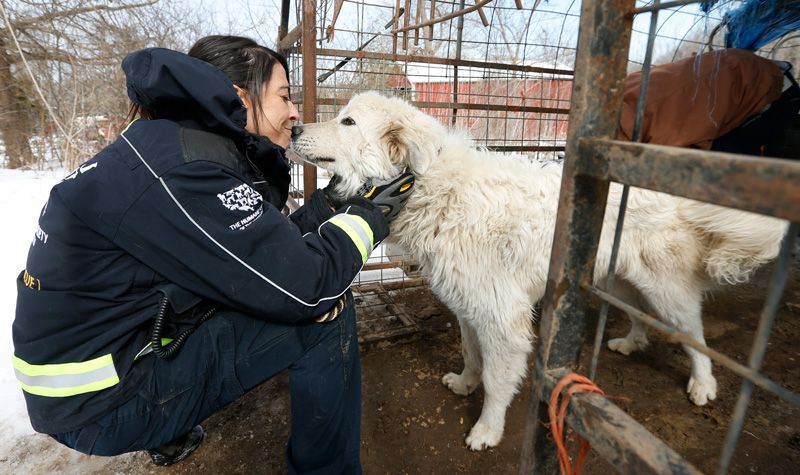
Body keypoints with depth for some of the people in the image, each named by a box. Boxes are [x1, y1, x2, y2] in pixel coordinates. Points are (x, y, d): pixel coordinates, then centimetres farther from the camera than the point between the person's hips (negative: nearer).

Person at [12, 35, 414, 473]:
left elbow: (264, 246, 4)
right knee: (327, 314, -17)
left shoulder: (180, 145, 5)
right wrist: (367, 216, -12)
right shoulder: (179, 168, -25)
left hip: (123, 334, 9)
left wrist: (336, 202, -1)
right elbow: (305, 288, -27)